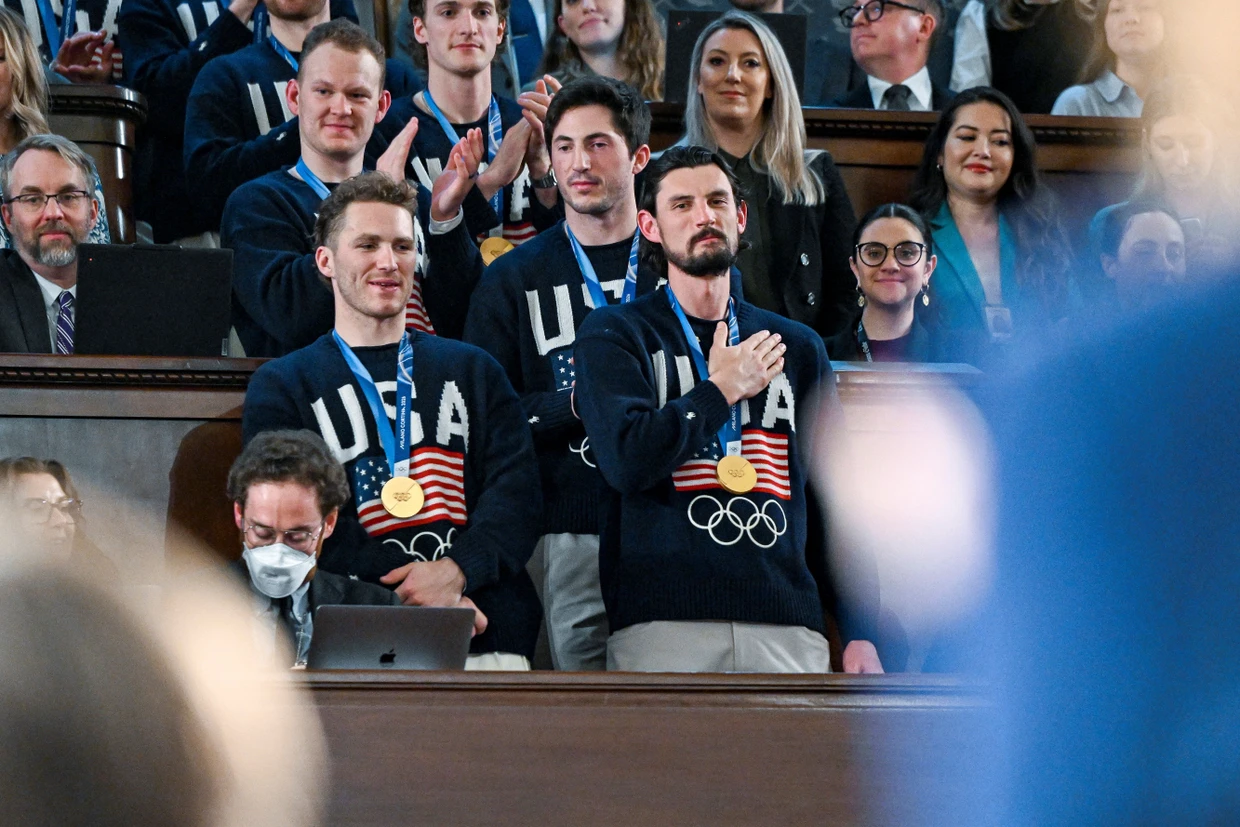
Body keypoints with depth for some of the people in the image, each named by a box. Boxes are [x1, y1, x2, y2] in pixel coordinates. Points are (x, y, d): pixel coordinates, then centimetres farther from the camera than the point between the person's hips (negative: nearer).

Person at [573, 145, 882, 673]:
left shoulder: (797, 347, 19)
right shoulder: (614, 335, 8)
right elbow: (627, 459, -10)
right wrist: (721, 390, 0)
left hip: (789, 627, 3)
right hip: (661, 624, -3)